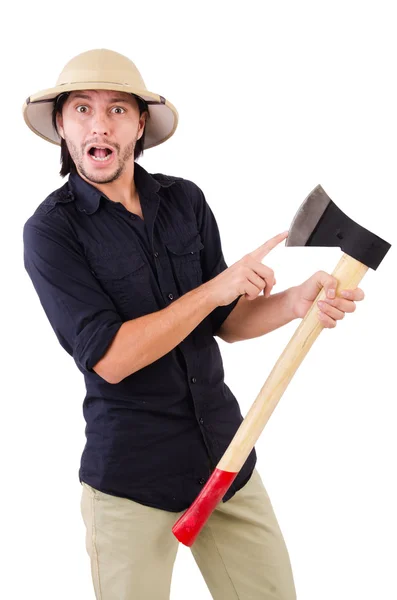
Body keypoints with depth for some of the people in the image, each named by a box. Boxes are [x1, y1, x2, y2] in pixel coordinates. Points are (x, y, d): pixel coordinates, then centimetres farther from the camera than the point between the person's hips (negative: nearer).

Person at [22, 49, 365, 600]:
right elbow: (109, 358, -18)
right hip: (132, 475, -4)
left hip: (226, 451, 4)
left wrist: (296, 302, -9)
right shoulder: (51, 230, -9)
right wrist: (215, 288, -18)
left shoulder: (185, 201, 4)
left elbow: (224, 322, 10)